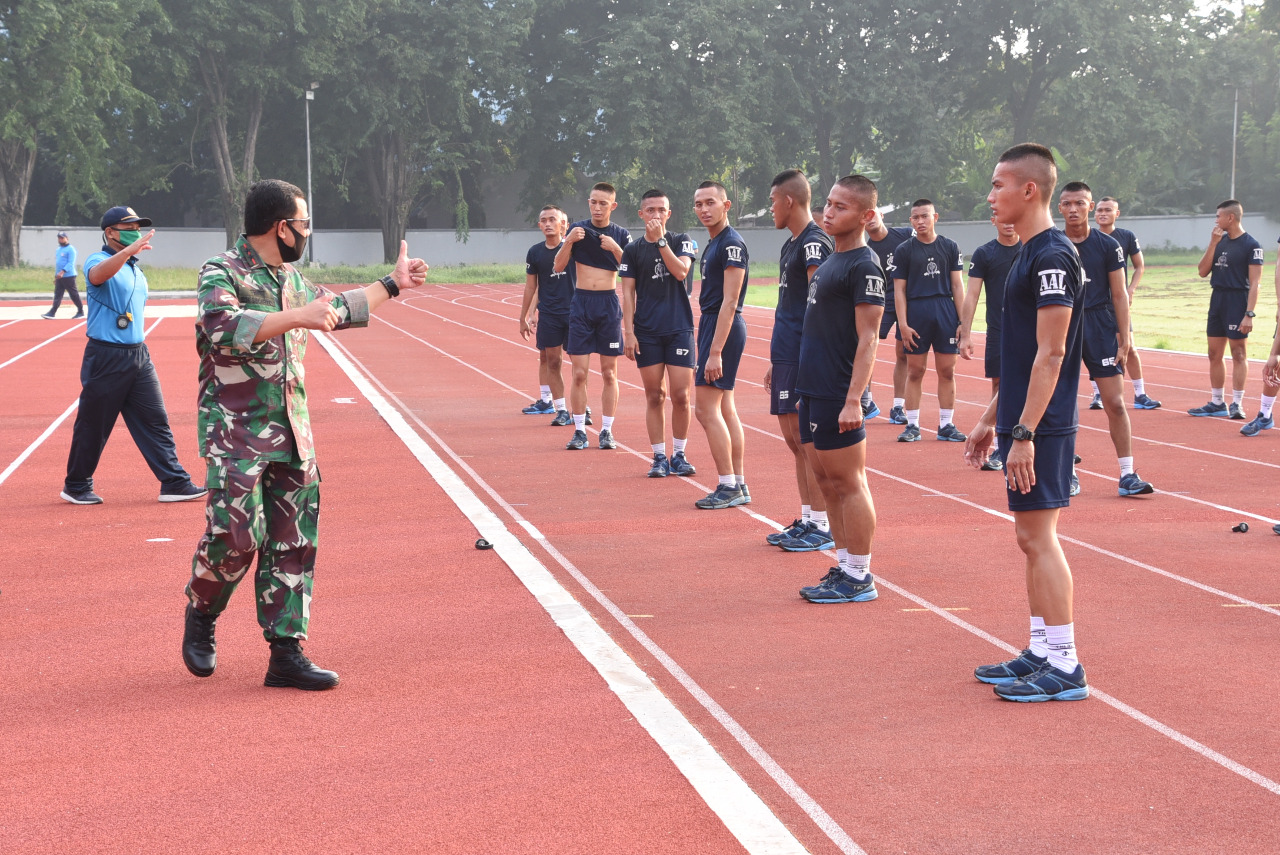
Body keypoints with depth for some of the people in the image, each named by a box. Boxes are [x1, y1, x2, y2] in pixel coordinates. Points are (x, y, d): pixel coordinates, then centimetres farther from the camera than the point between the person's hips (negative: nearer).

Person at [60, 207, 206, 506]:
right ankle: (76, 487, 17)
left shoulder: (135, 268, 15)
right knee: (93, 426, 3)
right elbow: (98, 274, -34)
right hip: (105, 357, -7)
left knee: (155, 421, 2)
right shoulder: (97, 261, -8)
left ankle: (175, 483, 3)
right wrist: (129, 251, -49)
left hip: (138, 357, 7)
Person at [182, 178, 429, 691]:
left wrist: (392, 284, 41)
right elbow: (224, 327, -28)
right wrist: (296, 317, -33)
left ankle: (286, 653, 7)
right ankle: (201, 613, 14)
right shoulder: (221, 273, -8)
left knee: (294, 542, 3)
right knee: (237, 531, -16)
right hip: (236, 429, -7)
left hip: (292, 432, 7)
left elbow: (337, 310, 35)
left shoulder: (291, 279, 17)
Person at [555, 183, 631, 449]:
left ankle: (607, 430, 10)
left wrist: (615, 248, -18)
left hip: (609, 303, 0)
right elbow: (559, 266, -2)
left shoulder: (621, 235, 3)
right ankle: (579, 431, 4)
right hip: (581, 302, 0)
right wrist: (569, 241, -17)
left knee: (609, 373, 3)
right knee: (579, 373, -3)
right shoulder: (577, 229, 4)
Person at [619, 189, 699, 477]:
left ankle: (678, 455, 12)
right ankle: (659, 458, 10)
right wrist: (628, 332, -3)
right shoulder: (633, 250, 7)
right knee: (654, 396, 2)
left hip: (679, 329, -1)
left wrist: (661, 240, -15)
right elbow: (628, 293, 5)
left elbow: (681, 271, -14)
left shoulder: (681, 241, 5)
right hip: (647, 333, 1)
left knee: (681, 395, -2)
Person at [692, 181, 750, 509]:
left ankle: (728, 487, -6)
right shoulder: (714, 244, 16)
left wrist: (715, 351, -24)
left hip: (723, 328, -10)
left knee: (706, 408, -10)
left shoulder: (732, 244, -15)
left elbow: (729, 302, -20)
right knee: (724, 410, 11)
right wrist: (707, 345, 18)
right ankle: (738, 486, 15)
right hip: (711, 323, 10)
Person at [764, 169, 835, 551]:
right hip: (787, 357, 10)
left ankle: (822, 526, 0)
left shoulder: (814, 243, -13)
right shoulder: (791, 244, 18)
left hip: (805, 359, -10)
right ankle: (806, 519, 19)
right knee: (794, 438, 12)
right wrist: (776, 361, 22)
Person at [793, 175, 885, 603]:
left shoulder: (864, 266, -13)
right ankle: (844, 566, 22)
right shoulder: (830, 262, 16)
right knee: (828, 482, 13)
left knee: (848, 484, -3)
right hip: (813, 391, 9)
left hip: (837, 396, -9)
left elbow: (868, 338, -17)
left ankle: (859, 578, 4)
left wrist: (853, 399, -23)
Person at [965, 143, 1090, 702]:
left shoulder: (1052, 257, -15)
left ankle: (1064, 668, -2)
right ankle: (1040, 652, 20)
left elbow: (1051, 354, -20)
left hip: (1041, 426, -10)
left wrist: (1024, 433, -23)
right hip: (1022, 423, 10)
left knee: (1039, 537, -7)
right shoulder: (1030, 255, 15)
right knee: (1032, 539, 13)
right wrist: (992, 420, 23)